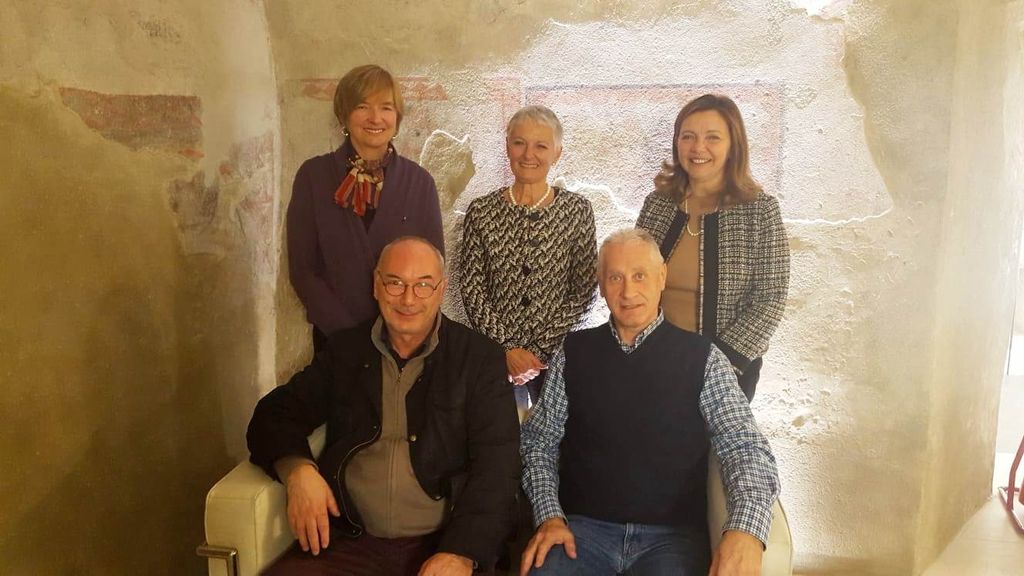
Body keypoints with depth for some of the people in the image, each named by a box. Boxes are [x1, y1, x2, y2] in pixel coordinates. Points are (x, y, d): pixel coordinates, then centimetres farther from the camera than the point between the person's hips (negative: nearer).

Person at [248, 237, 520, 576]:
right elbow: (276, 414, 11)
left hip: (440, 544, -2)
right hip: (347, 541, 2)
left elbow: (496, 465, -5)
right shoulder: (344, 350, 10)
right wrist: (297, 468, -10)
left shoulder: (480, 358, 1)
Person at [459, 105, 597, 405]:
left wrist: (539, 350, -9)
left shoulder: (577, 210, -3)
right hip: (493, 354, 1)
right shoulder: (481, 211, -1)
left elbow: (584, 290, -4)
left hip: (557, 355, 0)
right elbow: (471, 289, -2)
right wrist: (507, 348, -10)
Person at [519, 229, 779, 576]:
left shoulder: (701, 358, 2)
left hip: (672, 535, 0)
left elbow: (745, 447, -6)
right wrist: (549, 516, -7)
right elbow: (539, 442, 9)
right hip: (583, 526, 1)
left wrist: (746, 531, -24)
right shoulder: (573, 352, 7)